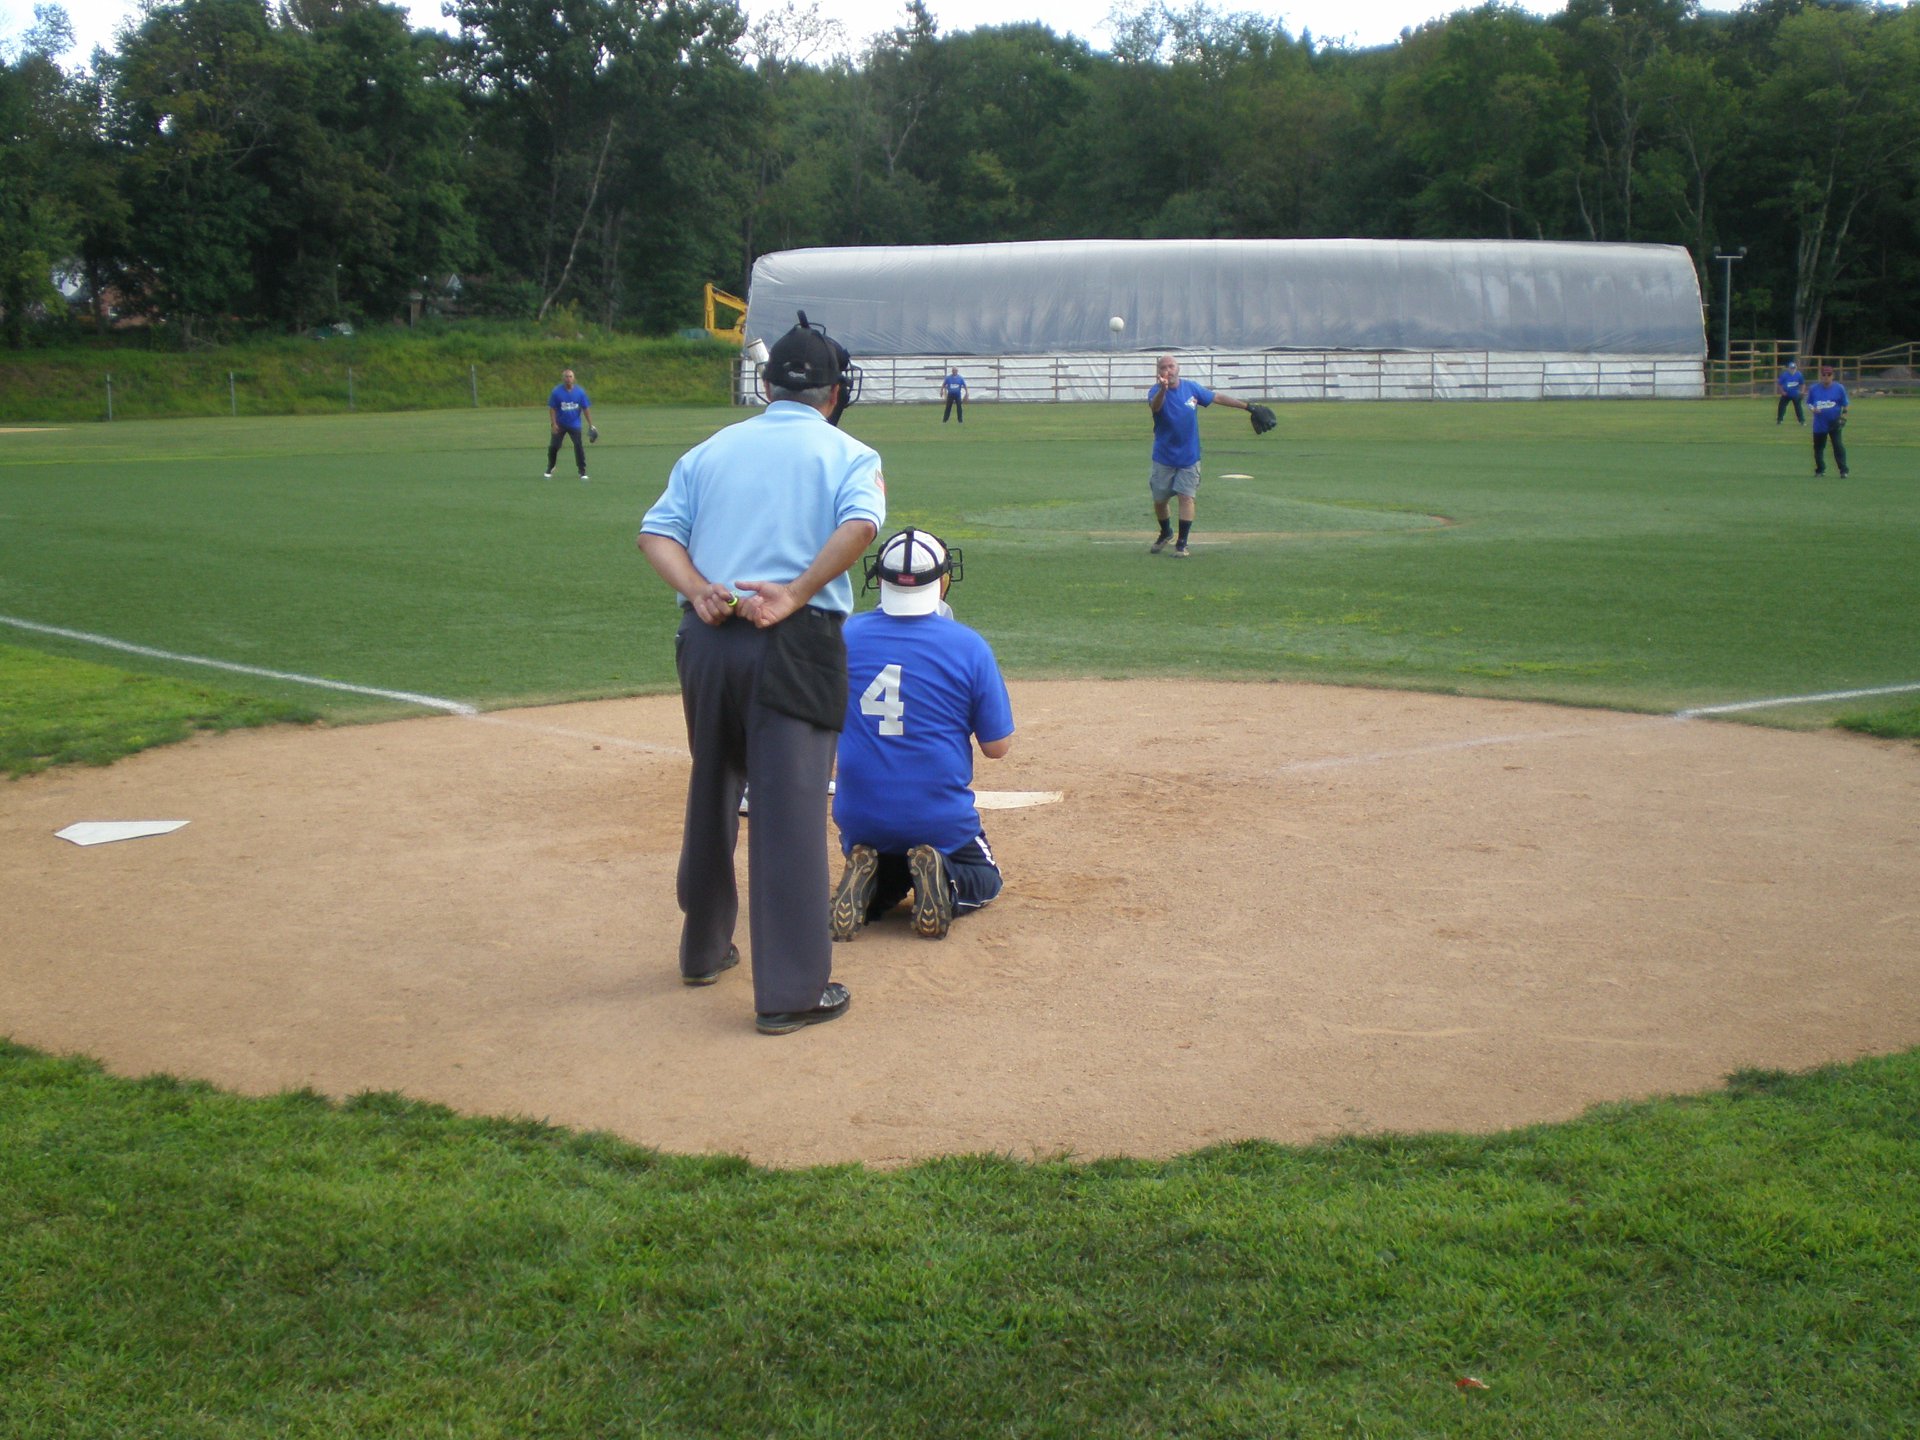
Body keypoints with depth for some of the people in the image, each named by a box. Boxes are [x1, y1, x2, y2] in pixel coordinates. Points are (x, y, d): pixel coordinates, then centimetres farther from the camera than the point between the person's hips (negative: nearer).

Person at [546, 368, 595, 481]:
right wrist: (554, 424, -11)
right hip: (559, 425, 0)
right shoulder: (557, 391, -8)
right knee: (553, 447, 1)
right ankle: (549, 470, 21)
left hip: (574, 424, 0)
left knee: (579, 446, -9)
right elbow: (552, 409, -4)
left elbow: (586, 409, 0)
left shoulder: (580, 392, -5)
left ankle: (582, 472, -2)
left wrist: (590, 425, -3)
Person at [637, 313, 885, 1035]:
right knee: (790, 807, -4)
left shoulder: (711, 449, 16)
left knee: (711, 794, 20)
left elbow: (656, 531, 5)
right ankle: (791, 991, -4)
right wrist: (796, 595, -17)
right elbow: (859, 522, -16)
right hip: (795, 645, -4)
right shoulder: (848, 455, 5)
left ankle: (704, 948, 35)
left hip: (706, 639, 4)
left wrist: (700, 591, -8)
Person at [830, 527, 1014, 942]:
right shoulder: (967, 646, -11)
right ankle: (943, 885, -8)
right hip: (940, 821, -2)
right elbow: (997, 746, -5)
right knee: (984, 881, 27)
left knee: (878, 872, 32)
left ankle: (868, 887, -5)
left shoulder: (846, 636, -3)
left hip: (860, 817, 2)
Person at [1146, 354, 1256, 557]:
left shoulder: (1191, 388, -2)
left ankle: (1182, 543, -4)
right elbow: (1155, 406, -37)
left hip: (1189, 456, 1)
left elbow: (1217, 397, 11)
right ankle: (1166, 533, 35)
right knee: (1159, 500, 8)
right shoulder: (1157, 391, -13)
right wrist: (1163, 389, -59)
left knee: (1186, 496, -9)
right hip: (1164, 457, -1)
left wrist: (1247, 407, 14)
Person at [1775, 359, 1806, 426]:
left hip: (1795, 395, 0)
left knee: (1798, 407, 1)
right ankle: (1779, 420, 12)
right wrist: (1782, 392, -13)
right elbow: (1779, 384, -6)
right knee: (1781, 407, 0)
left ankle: (1802, 421, 6)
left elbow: (1803, 384, 6)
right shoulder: (1784, 375, -14)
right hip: (1786, 395, 0)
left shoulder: (1799, 375, -8)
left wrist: (1801, 391, -5)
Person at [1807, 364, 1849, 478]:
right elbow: (1808, 403, 9)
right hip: (1819, 424, 3)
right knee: (1818, 447, 11)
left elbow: (1845, 405, 4)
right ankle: (1820, 469, 26)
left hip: (1834, 423, -3)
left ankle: (1843, 471, -8)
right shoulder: (1814, 389, 1)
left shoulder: (1839, 388, -3)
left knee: (1838, 446, -10)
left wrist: (1843, 417, -7)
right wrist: (1813, 409, -12)